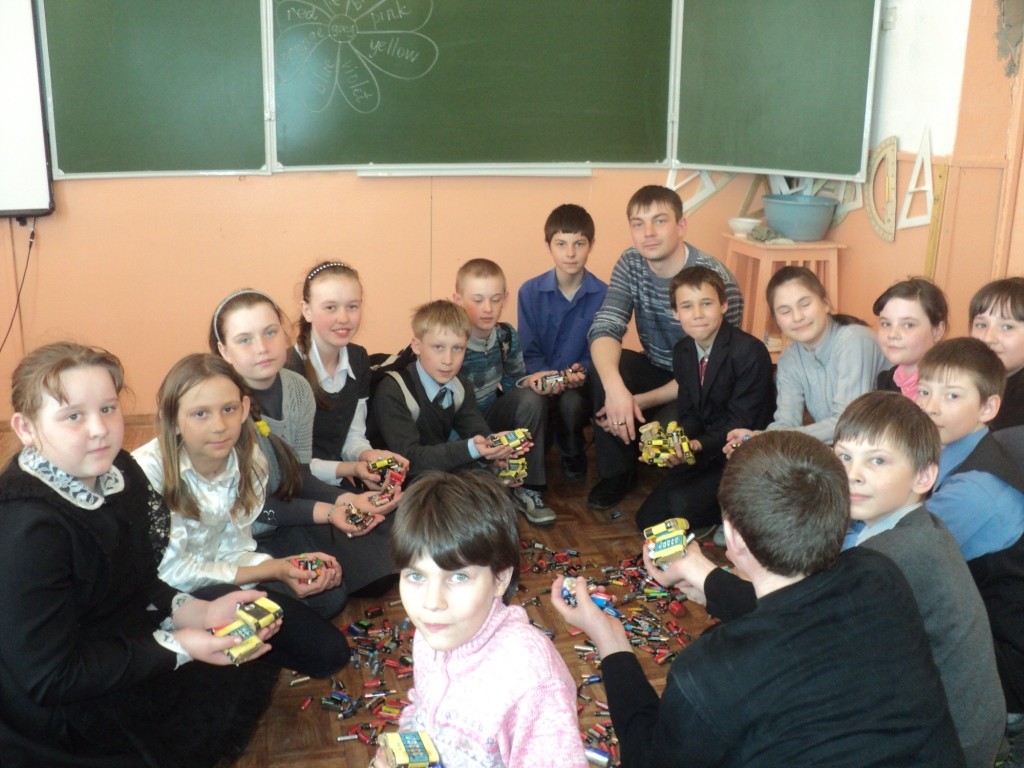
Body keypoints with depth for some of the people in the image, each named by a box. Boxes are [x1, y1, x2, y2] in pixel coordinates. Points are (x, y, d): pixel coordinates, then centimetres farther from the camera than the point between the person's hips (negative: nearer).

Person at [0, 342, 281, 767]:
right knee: (237, 689, -2)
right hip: (58, 709, -8)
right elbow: (49, 680, -27)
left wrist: (200, 612, -12)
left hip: (115, 642, 8)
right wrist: (176, 647, -26)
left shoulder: (118, 471, -7)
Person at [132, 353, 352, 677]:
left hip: (213, 580, 6)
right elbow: (170, 571, -21)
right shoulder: (149, 471, -25)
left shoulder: (251, 461, -7)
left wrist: (286, 566, -22)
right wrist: (273, 572, -22)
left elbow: (233, 549, -2)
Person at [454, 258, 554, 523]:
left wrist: (531, 381, -18)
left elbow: (513, 380, 7)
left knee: (532, 398, -21)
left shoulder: (507, 335, -7)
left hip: (493, 416, 5)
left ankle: (527, 486, -12)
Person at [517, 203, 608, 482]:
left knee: (571, 403, -34)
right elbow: (529, 351, -1)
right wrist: (548, 377, -21)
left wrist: (582, 373, -22)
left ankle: (573, 459, 0)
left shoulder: (603, 295, -5)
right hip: (542, 381, 1)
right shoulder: (530, 291, -2)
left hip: (582, 385, -1)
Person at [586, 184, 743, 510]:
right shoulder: (630, 264, -8)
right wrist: (615, 388, -40)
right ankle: (616, 473, -4)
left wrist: (642, 402, -29)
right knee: (603, 366, -24)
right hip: (657, 370, 5)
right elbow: (604, 328, -20)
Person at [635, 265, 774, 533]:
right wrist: (678, 444, -17)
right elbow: (688, 414, 5)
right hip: (706, 452, 7)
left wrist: (699, 445, -34)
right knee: (648, 519, 3)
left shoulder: (750, 352, -20)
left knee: (683, 504, -26)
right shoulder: (682, 352, 3)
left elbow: (742, 423, -20)